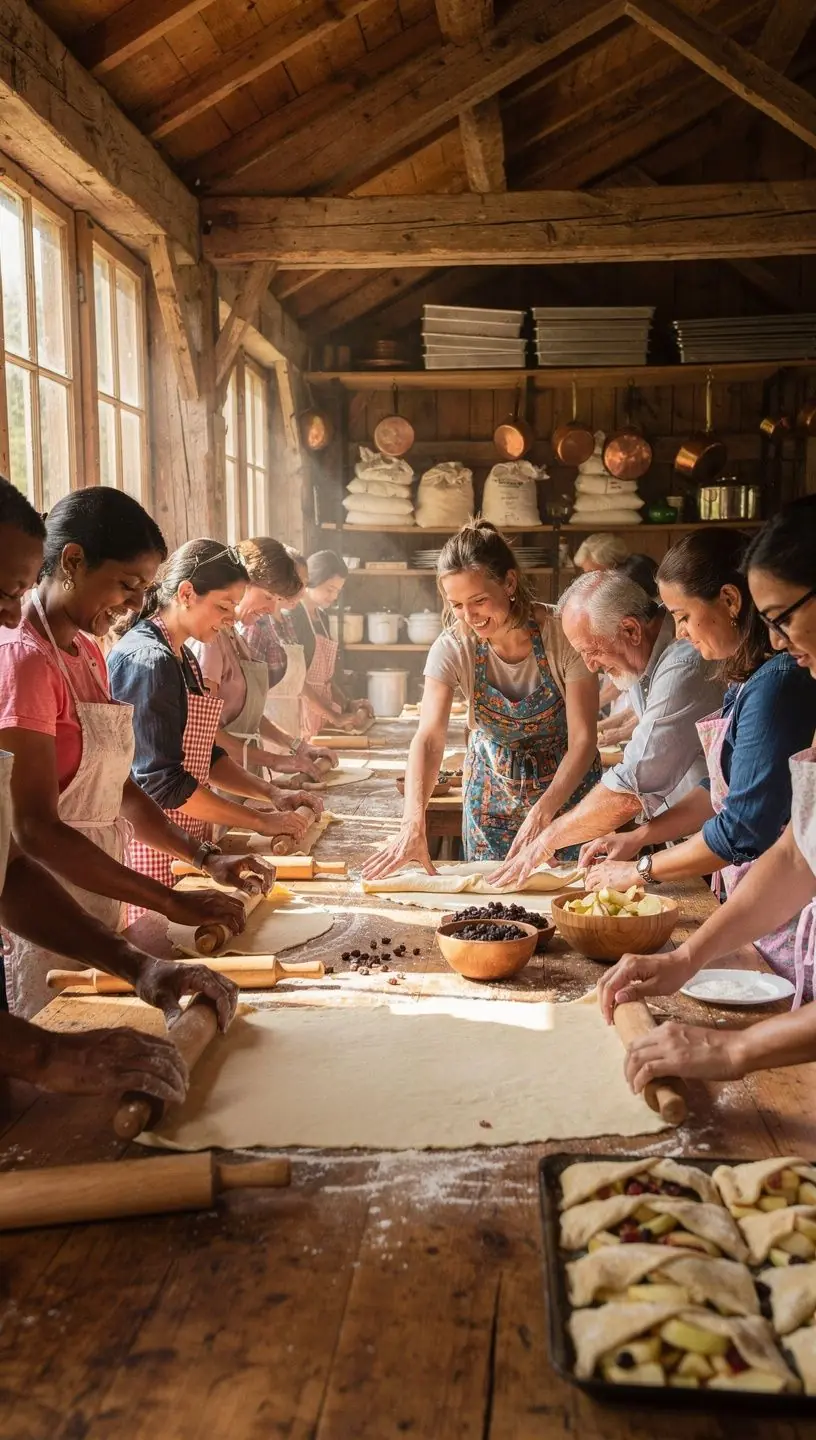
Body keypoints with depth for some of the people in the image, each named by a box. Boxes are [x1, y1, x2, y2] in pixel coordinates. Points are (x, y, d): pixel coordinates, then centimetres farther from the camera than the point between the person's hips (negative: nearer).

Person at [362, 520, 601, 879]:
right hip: (493, 792, 2)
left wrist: (544, 813, -36)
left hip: (567, 784, -1)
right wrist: (413, 823, -44)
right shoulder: (453, 648, -19)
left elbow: (583, 740, -22)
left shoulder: (561, 634, -23)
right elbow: (428, 739, -29)